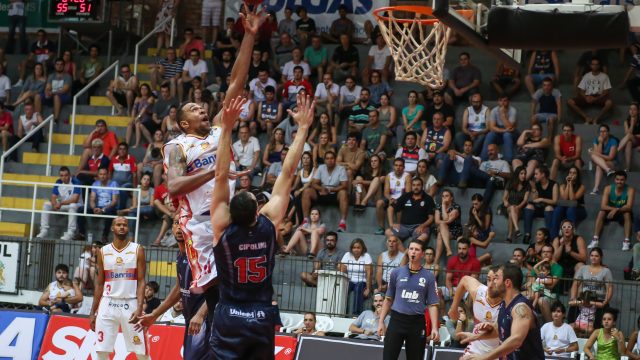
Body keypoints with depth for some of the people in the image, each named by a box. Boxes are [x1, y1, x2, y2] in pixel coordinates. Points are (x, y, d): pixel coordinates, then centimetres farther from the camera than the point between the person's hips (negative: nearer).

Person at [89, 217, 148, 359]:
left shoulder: (137, 250, 1)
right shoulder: (103, 252, 8)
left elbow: (141, 282, -4)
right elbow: (99, 284, 12)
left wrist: (139, 308, -16)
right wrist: (92, 312, 9)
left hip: (130, 304, -2)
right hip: (108, 304, 2)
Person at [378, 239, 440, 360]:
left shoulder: (429, 277, 3)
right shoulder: (397, 273, 6)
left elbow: (432, 305, 1)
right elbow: (388, 299, 13)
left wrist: (434, 328, -9)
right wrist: (381, 321, 8)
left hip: (417, 323, 0)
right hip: (396, 319, 0)